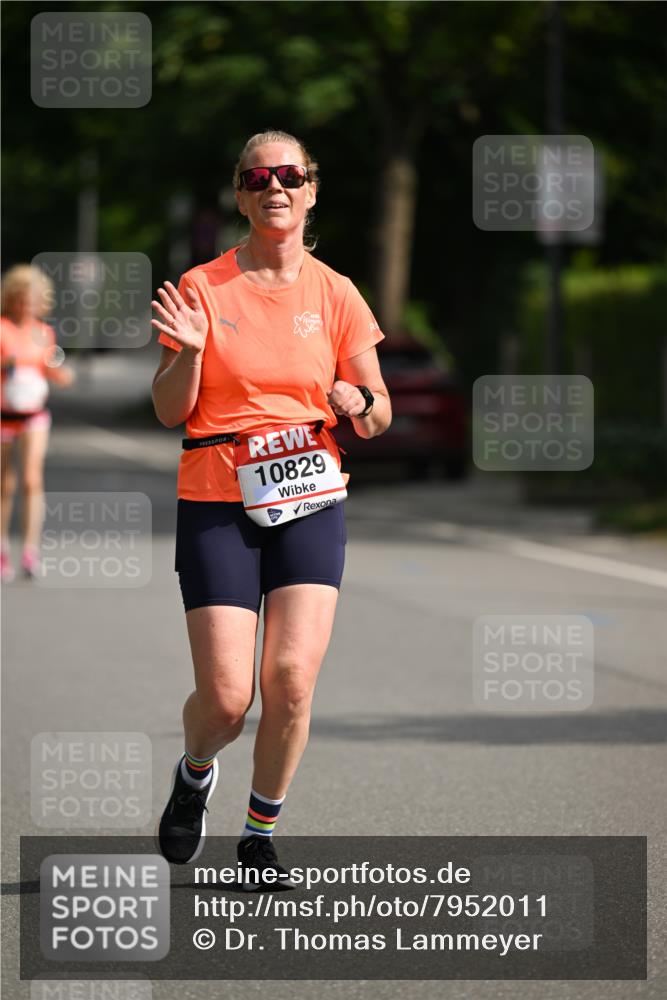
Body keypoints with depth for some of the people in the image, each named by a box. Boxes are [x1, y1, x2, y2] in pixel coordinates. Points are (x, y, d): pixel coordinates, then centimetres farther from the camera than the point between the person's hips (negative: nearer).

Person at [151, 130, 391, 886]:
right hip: (215, 503, -1)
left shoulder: (335, 296, 5)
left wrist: (355, 401, -13)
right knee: (226, 697, -8)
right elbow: (169, 411, 1)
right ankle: (195, 773, 28)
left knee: (291, 681, -12)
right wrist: (189, 352, -17)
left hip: (309, 499, 1)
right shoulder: (202, 288, 0)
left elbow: (378, 417, 9)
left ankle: (260, 834, 10)